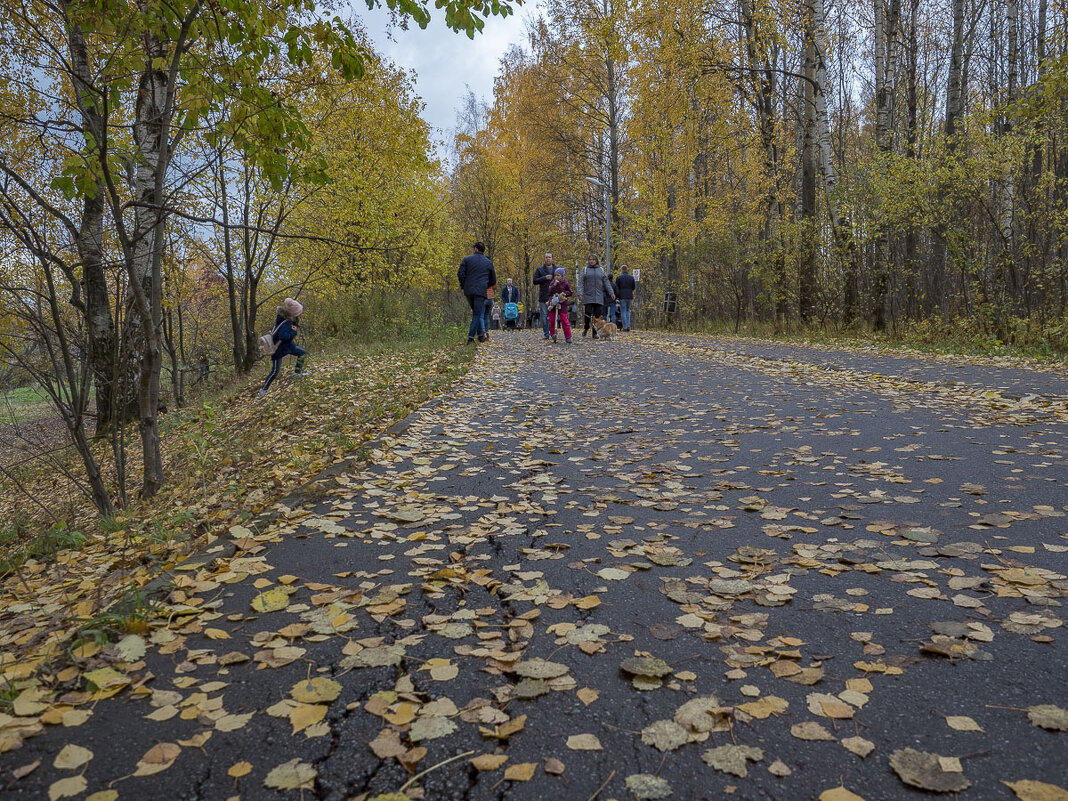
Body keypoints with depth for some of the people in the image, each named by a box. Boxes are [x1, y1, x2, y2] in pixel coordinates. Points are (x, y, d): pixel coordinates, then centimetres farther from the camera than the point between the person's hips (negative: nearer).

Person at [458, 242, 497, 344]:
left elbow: (460, 274, -4)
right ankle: (471, 337, -9)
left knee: (476, 312, 16)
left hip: (468, 291, 1)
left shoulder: (467, 259, 5)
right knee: (478, 314, 0)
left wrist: (462, 286, 9)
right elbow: (493, 281, 13)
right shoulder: (488, 262, 10)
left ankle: (481, 332, 7)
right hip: (481, 291, -1)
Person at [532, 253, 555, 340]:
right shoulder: (539, 270, 9)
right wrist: (545, 278, -12)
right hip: (543, 297, -1)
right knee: (544, 316, -3)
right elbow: (535, 281, 0)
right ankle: (546, 334, 2)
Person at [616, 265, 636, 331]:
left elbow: (616, 288, -3)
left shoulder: (619, 277, -5)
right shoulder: (631, 277, 4)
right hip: (629, 296, 3)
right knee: (628, 310, 16)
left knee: (623, 312, 0)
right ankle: (628, 326, 6)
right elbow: (634, 287, 8)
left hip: (622, 296, -3)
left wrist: (617, 295, 10)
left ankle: (624, 327, -4)